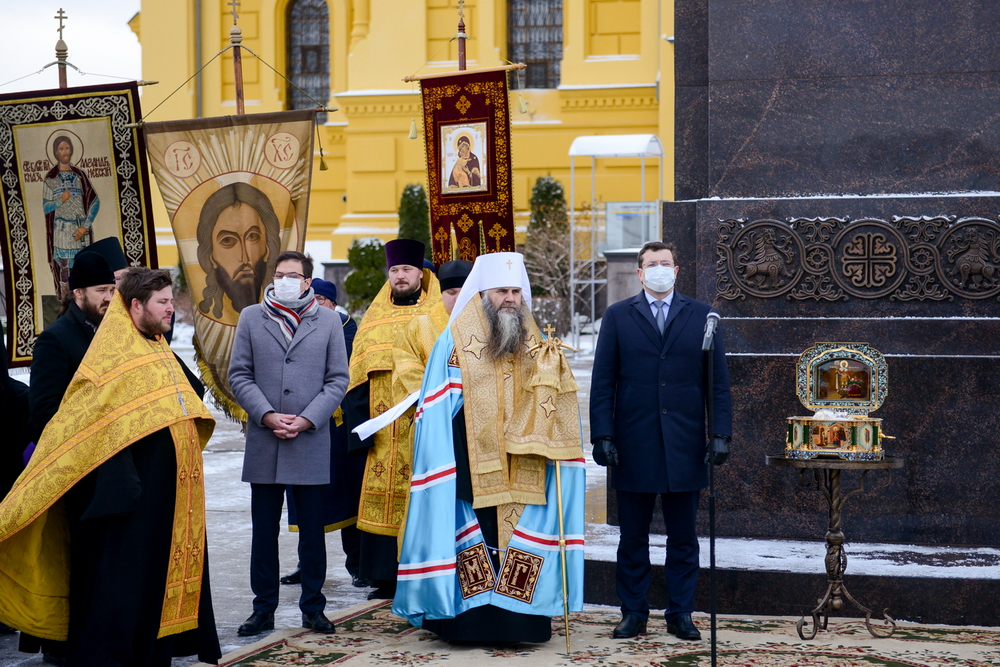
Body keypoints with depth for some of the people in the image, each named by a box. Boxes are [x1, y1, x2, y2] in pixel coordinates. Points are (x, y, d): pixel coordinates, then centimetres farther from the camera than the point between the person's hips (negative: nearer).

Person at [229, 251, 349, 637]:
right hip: (264, 443, 1)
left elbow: (338, 379, 3)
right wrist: (267, 416, -9)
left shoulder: (328, 321, 6)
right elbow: (239, 375, 4)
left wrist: (307, 420, -9)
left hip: (312, 442, -1)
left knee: (312, 530, 5)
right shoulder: (251, 318, 8)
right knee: (264, 531, 6)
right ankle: (264, 609, 14)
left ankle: (313, 608, 15)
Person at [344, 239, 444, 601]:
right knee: (382, 501, 4)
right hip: (383, 433, 3)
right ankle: (386, 579, 12)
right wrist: (361, 428, 0)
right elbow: (358, 379, 10)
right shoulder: (374, 318, 13)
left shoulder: (438, 316, 4)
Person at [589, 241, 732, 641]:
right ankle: (633, 613, 16)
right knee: (633, 538, 6)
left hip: (684, 447, 1)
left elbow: (718, 381, 6)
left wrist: (720, 434, -3)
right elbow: (602, 383, 3)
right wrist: (603, 436, -6)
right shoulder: (618, 317, 6)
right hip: (633, 446, 0)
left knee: (683, 537, 7)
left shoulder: (700, 316, 7)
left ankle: (680, 614, 16)